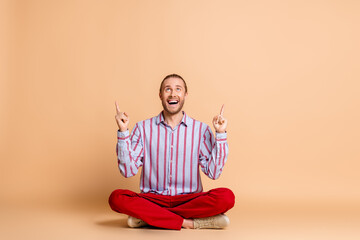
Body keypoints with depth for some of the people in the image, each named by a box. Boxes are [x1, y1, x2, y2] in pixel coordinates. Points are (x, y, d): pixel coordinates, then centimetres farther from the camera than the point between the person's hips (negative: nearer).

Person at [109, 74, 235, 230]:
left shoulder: (201, 129, 4)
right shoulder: (143, 128, 5)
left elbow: (213, 173, -4)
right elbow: (128, 170, -3)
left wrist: (220, 134, -9)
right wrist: (123, 132, -9)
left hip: (189, 199, 1)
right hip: (152, 198, -1)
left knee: (226, 197, -28)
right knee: (116, 198, -28)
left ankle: (147, 217, -19)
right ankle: (188, 222, -24)